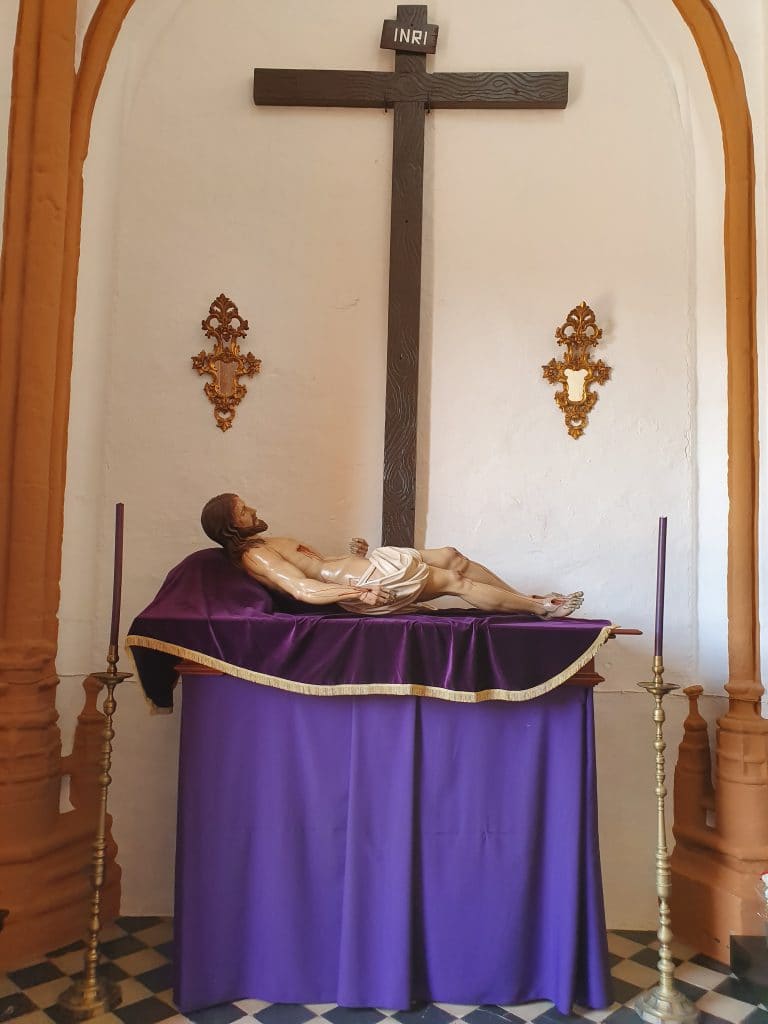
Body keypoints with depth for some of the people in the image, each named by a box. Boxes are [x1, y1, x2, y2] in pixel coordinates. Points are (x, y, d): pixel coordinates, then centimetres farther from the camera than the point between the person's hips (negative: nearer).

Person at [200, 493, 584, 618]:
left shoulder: (266, 545, 20)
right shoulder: (252, 555, -12)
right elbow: (303, 589, -26)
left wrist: (351, 554, 10)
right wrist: (360, 593, -33)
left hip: (365, 570, 10)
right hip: (364, 581, -10)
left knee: (451, 556, 8)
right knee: (456, 581, -5)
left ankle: (530, 599, 17)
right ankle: (542, 608, 7)